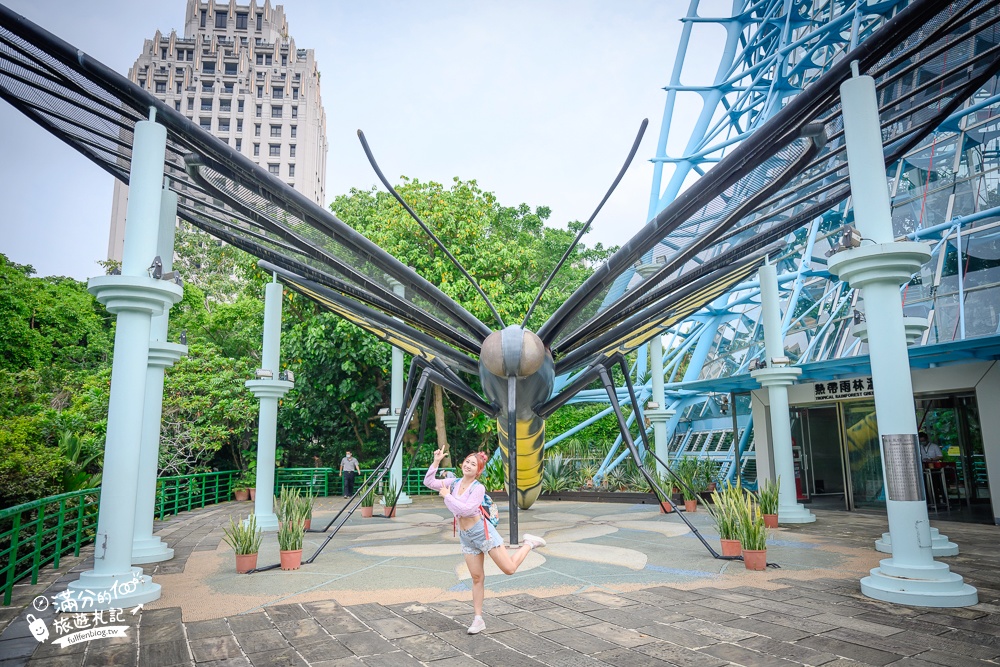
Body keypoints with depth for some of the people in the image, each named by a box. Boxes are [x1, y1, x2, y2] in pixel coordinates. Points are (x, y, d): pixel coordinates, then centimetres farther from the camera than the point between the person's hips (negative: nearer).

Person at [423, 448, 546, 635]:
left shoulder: (478, 488, -16)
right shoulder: (454, 482, 1)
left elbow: (466, 509, -27)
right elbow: (428, 482, 1)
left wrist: (447, 495, -21)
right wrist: (436, 461, -8)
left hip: (482, 531, -5)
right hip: (465, 536, 5)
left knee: (509, 569, -1)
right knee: (477, 577, 9)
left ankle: (529, 543, 23)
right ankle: (478, 620, 18)